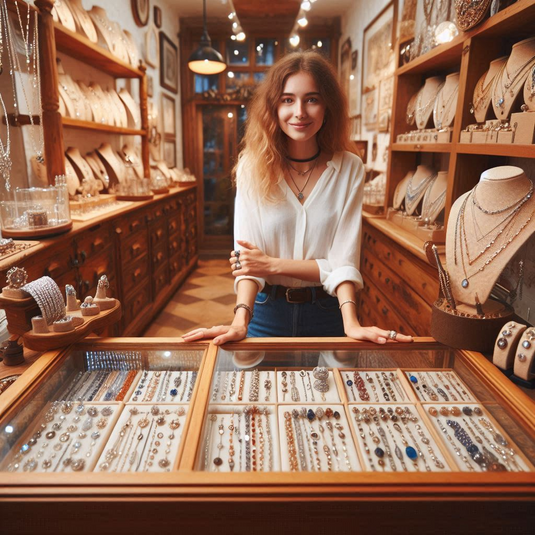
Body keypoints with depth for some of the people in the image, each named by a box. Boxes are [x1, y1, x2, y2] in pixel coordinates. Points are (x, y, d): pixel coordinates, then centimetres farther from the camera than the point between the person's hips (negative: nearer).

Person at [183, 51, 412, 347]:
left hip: (327, 313, 1)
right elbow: (246, 255, -16)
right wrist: (241, 321, -29)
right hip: (267, 310, 0)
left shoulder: (349, 169, -6)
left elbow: (344, 258, -12)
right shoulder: (253, 166, -8)